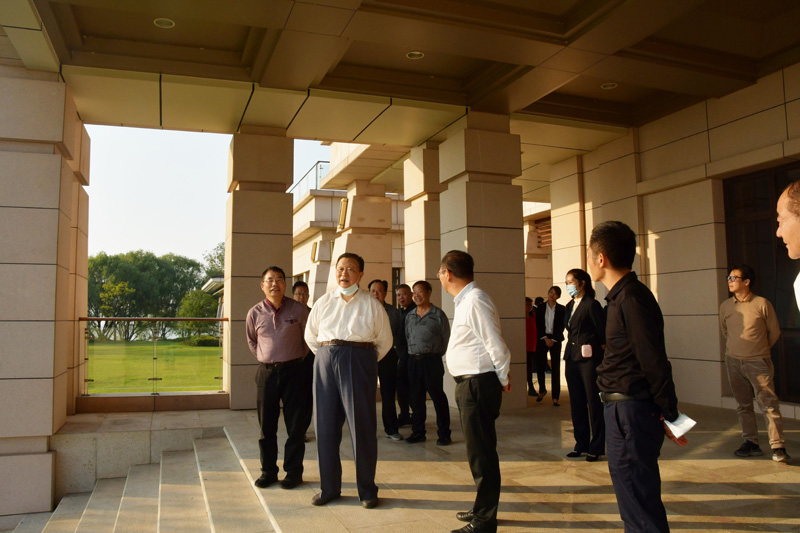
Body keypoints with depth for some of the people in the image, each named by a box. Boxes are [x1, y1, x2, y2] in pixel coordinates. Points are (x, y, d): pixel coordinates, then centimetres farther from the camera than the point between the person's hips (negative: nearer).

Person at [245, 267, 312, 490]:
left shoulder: (298, 310, -4)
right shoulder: (255, 313, 1)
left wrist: (299, 358, 7)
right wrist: (266, 358, 10)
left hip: (294, 371, -2)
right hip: (266, 372, 2)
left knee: (296, 425, 4)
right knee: (266, 425, 9)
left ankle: (293, 471, 16)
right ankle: (268, 471, 22)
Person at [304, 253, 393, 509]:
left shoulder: (371, 304, 3)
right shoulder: (323, 303, 10)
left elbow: (384, 340, 10)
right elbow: (310, 336, 18)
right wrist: (328, 357, 14)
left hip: (359, 363, -3)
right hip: (326, 363, 3)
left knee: (362, 425, -1)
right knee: (325, 425, 5)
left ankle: (367, 490, 12)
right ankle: (329, 487, 19)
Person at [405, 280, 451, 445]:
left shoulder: (438, 315, -2)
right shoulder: (409, 316, 12)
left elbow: (446, 339, 2)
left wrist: (433, 354, 5)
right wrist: (414, 353, 12)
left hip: (432, 360, -5)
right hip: (413, 360, 5)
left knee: (438, 396, -2)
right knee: (416, 398, 8)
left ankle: (444, 434, 6)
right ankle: (418, 432, 18)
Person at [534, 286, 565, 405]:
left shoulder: (561, 309, 3)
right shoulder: (540, 308, 5)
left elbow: (561, 326, 0)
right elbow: (538, 325, 1)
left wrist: (553, 340, -8)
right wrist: (545, 338, -8)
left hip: (555, 340, -1)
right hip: (542, 339, 1)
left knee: (555, 368, -3)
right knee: (540, 365, 0)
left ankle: (555, 397, 1)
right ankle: (542, 390, 24)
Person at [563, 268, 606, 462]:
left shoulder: (592, 304, -10)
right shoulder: (569, 306, 13)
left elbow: (603, 333, -10)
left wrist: (601, 352, -9)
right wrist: (567, 357, 12)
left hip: (589, 359, -8)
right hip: (572, 358, 8)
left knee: (594, 403, 1)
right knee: (576, 403, 12)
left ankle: (596, 447, 10)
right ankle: (581, 444, 22)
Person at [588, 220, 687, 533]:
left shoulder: (631, 298, -19)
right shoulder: (623, 296, 12)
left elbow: (654, 362, -20)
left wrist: (670, 414, -13)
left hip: (630, 412, -10)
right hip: (622, 408, 10)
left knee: (639, 504, -3)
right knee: (633, 496, 23)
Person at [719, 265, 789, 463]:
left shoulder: (762, 304, -8)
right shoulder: (725, 306, 3)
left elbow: (774, 331, 3)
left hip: (758, 361, -4)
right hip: (733, 361, 4)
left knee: (769, 404, -6)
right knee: (743, 405, 10)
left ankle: (778, 446, 0)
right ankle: (751, 442, 19)